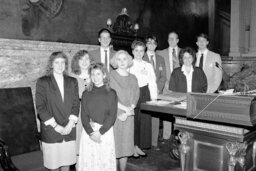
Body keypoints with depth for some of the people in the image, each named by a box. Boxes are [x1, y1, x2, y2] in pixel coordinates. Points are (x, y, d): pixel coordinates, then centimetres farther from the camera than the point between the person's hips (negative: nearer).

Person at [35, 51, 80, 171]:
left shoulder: (72, 82, 8)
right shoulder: (42, 82, -2)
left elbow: (76, 104, 5)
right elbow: (40, 107, -6)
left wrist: (70, 124, -6)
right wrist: (55, 126, -10)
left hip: (69, 129, 3)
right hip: (50, 130, -2)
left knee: (67, 161, 9)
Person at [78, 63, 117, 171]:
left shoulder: (111, 93, 1)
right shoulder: (86, 94, 7)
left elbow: (112, 116, -5)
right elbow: (84, 116, 1)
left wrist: (100, 132, -13)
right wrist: (91, 132, -11)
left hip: (105, 132, -1)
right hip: (88, 132, 2)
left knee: (105, 161, 2)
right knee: (88, 161, 4)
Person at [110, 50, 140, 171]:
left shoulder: (133, 78, 11)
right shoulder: (111, 76, -1)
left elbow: (135, 98, 5)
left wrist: (126, 113, -8)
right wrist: (125, 108, -11)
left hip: (128, 117, 4)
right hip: (113, 115, -3)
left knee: (125, 146, 8)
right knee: (114, 147, -1)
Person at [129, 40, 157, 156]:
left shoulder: (148, 65, 12)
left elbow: (152, 82, 9)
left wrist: (154, 98, 3)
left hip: (145, 93, 3)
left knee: (145, 120, 4)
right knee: (133, 120, -1)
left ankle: (139, 146, 18)